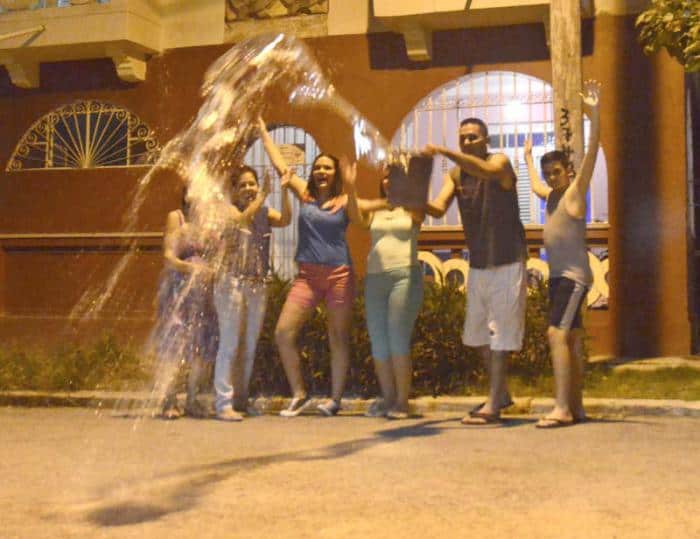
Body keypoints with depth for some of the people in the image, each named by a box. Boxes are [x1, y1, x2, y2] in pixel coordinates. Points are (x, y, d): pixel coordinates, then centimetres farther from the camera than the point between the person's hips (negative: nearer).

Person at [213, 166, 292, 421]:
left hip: (258, 285, 5)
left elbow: (285, 220, -9)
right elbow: (242, 220, -23)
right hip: (232, 283, -5)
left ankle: (241, 400, 16)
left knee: (249, 348, 8)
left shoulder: (265, 213, 11)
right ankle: (224, 403, -8)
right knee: (229, 345, -8)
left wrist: (284, 191, -20)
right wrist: (263, 196, -26)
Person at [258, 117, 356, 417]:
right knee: (283, 333, -6)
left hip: (339, 274, -3)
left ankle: (335, 398, 14)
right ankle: (299, 395, 7)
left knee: (338, 338, 3)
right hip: (307, 276, 3)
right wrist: (263, 132, 16)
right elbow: (279, 164, 13)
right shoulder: (304, 195, 10)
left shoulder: (344, 202, 4)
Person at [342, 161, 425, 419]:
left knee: (398, 338, -12)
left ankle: (402, 400, -8)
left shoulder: (412, 210, 10)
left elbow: (418, 211, -12)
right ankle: (388, 397, 11)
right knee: (378, 341, 3)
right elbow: (357, 217, -2)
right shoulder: (374, 211, 17)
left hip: (404, 276, -5)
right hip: (374, 278, 5)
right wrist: (350, 189, -16)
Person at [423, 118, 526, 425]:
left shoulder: (500, 162, -10)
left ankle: (492, 406, -4)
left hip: (507, 263, -6)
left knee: (500, 335, -6)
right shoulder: (456, 174, 5)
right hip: (478, 264, 7)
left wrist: (444, 153, -44)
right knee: (479, 334, 14)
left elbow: (485, 170, -34)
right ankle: (501, 393, 30)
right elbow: (439, 208, -9)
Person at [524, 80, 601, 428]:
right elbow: (535, 186, 40)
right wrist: (528, 158, 52)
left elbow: (591, 156, -21)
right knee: (572, 339, 10)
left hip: (573, 276, -9)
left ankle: (562, 409, -24)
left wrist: (594, 117, -32)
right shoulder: (551, 196, 15)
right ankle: (576, 408, 14)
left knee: (557, 334, -20)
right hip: (558, 276, 9)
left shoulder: (574, 192, -7)